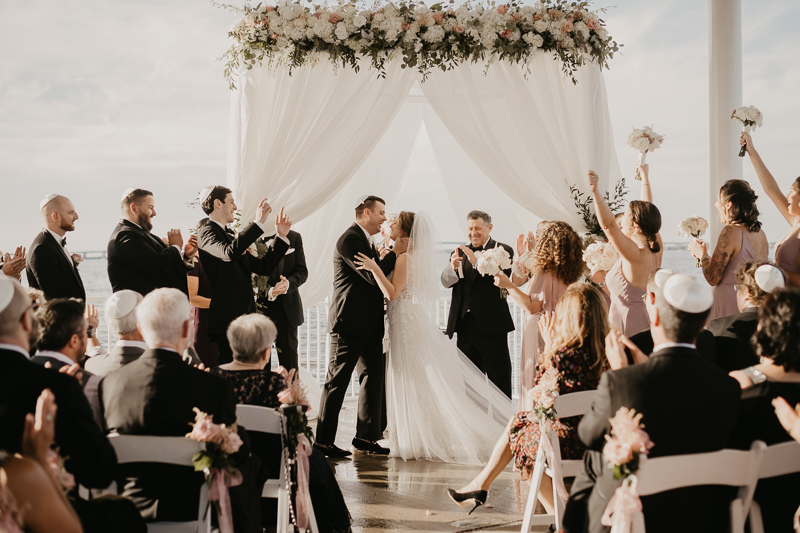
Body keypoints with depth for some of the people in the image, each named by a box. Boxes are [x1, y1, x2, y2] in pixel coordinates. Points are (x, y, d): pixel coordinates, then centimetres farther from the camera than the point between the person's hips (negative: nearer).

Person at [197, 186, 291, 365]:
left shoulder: (230, 236, 23)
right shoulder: (207, 233, -6)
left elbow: (263, 267, 20)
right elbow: (230, 253, -29)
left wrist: (281, 236, 13)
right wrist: (258, 222, -27)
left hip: (244, 320, 9)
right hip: (228, 321, -9)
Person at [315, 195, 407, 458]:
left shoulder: (366, 241, 19)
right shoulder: (350, 239, -14)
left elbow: (377, 274, 21)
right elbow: (372, 276, -20)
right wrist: (395, 252, -12)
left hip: (370, 325, 10)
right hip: (350, 323, -10)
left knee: (374, 377, 10)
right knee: (338, 381, -4)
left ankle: (366, 437, 18)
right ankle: (323, 441, 2)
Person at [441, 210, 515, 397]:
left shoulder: (502, 250, -2)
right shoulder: (460, 252, 12)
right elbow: (446, 282, 0)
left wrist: (477, 261, -27)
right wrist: (453, 267, -22)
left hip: (491, 326, -5)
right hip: (465, 326, 5)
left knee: (499, 381, 1)